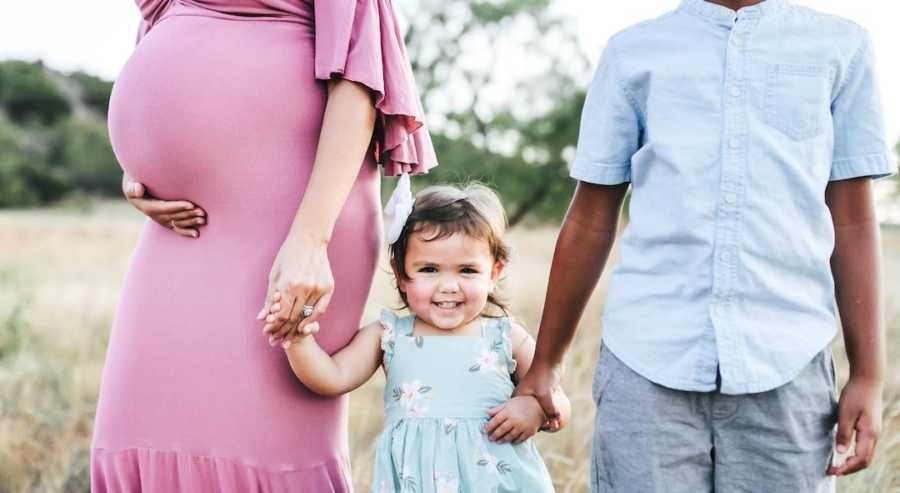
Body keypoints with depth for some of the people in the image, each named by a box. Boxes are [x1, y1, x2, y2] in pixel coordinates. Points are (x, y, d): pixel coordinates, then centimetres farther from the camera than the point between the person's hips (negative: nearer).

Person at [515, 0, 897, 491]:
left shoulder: (840, 46, 9)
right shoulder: (633, 51, 9)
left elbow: (854, 222, 7)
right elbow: (590, 221, 11)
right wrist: (544, 363, 12)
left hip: (787, 367, 0)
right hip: (647, 364, 0)